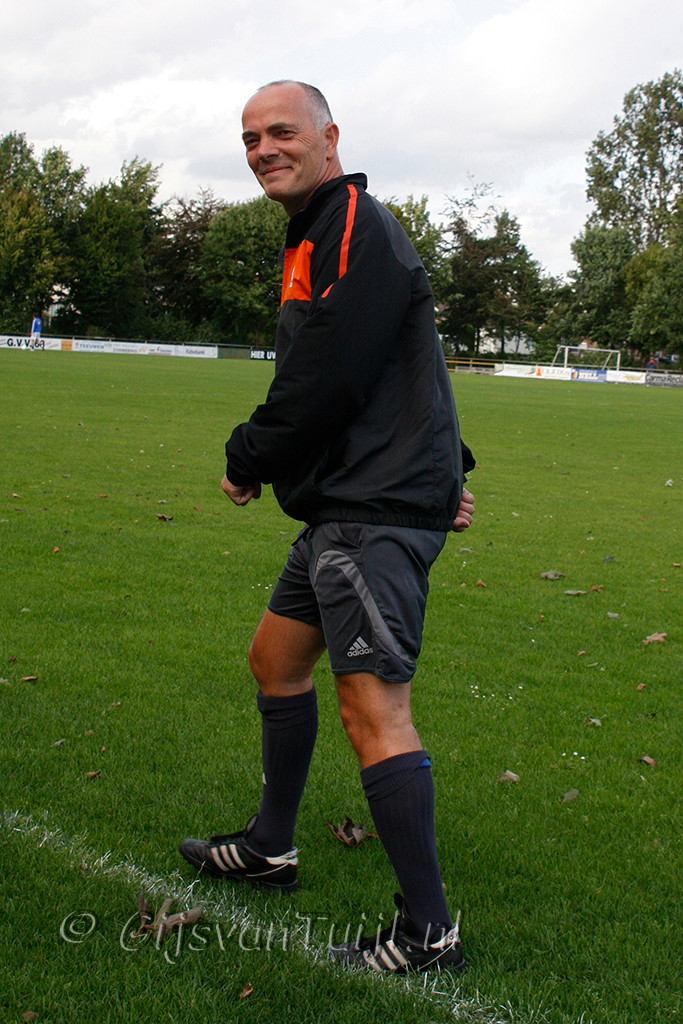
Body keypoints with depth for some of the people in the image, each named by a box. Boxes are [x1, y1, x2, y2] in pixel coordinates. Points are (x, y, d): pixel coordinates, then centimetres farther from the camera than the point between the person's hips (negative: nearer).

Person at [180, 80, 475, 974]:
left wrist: (248, 462, -5)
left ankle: (429, 933, -4)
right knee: (276, 659, 20)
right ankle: (270, 849, 35)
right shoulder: (314, 238, 21)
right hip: (348, 502, 11)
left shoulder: (356, 228, -12)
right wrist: (446, 468, 18)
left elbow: (324, 379, -20)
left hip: (378, 507, -11)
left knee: (372, 709, -13)